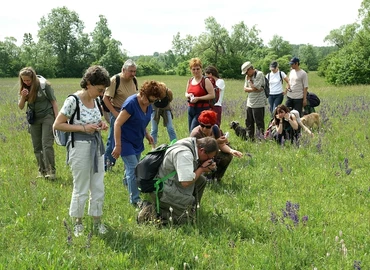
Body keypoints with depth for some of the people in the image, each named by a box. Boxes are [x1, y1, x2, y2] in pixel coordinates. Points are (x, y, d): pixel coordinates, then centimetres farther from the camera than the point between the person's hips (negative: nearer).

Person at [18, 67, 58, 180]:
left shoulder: (44, 85, -12)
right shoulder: (24, 88, 1)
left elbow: (53, 102, -6)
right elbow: (21, 107, 3)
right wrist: (23, 97, -18)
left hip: (47, 117, -5)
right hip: (34, 120, 5)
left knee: (47, 145, -12)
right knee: (37, 147, 8)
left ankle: (51, 171, -9)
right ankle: (42, 171, 16)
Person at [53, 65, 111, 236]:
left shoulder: (95, 100, 4)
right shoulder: (73, 101, -17)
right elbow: (57, 125, -14)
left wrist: (100, 125, -1)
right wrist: (83, 128, -19)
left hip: (97, 146, 7)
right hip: (81, 147, -7)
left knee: (98, 188, 11)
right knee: (81, 190, 5)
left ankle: (97, 221, 26)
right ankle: (78, 223, 24)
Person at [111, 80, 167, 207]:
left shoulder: (148, 105, -1)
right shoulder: (131, 103, -25)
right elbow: (117, 124, -24)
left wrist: (147, 134, 2)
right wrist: (118, 146, -24)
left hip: (137, 142, 8)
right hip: (126, 142, -7)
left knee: (132, 167, 18)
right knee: (133, 169, -7)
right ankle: (135, 200, 2)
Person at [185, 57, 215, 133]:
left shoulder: (205, 81, -10)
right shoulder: (190, 81, 11)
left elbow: (212, 95, -14)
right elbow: (186, 93, 24)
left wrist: (198, 98, -19)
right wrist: (188, 95, -1)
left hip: (201, 110, -7)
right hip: (191, 109, 7)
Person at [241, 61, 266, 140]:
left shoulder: (259, 74, -12)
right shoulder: (248, 76, 11)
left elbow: (255, 87, -18)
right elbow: (245, 89, 5)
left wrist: (249, 80, -6)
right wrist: (254, 89, -10)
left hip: (258, 104, -8)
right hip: (249, 103, 8)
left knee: (259, 123, -2)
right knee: (249, 122, 15)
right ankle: (250, 138, 27)